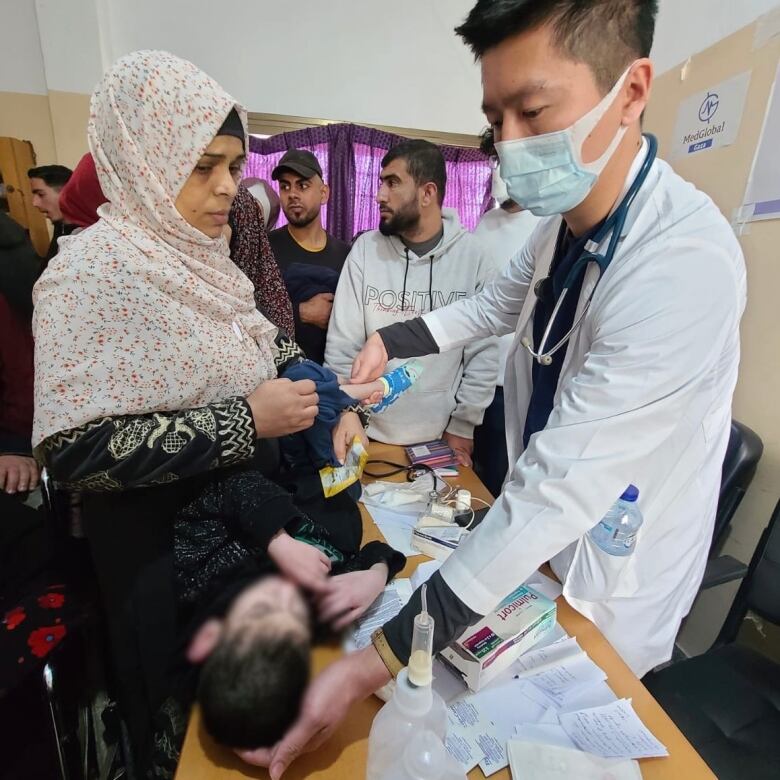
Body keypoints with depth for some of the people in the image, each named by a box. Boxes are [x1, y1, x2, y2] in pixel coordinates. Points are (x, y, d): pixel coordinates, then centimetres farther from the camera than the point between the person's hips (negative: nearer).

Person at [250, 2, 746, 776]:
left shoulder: (686, 263, -33)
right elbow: (493, 307, 12)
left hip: (608, 575, -6)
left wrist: (374, 662, -34)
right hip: (539, 538, 7)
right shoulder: (561, 225, -5)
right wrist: (390, 342, 3)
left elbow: (562, 485, -37)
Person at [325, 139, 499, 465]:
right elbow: (342, 347, -5)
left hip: (443, 436, 0)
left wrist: (462, 425, -5)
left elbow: (484, 352, -5)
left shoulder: (473, 257, -7)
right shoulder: (365, 249, -5)